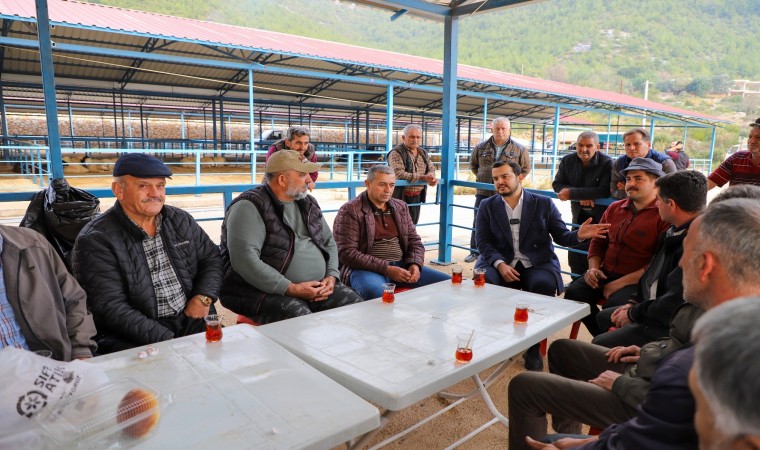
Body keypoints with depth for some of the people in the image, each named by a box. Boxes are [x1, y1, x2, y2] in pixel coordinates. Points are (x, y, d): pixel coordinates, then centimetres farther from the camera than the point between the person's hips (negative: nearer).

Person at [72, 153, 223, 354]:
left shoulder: (181, 220, 10)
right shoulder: (96, 240, -7)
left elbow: (211, 258, 19)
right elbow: (111, 307, -13)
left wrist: (204, 297, -1)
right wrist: (166, 341, -21)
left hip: (193, 322, 5)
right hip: (134, 340, -4)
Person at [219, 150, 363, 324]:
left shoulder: (308, 204, 14)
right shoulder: (250, 207, -10)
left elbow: (329, 241, 20)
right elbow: (245, 260, -21)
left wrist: (331, 276, 1)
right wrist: (291, 289, -21)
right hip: (267, 291, -7)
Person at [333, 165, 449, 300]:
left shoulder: (400, 207, 14)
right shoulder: (350, 211, -6)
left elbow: (414, 241, 17)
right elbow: (347, 253, -13)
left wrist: (415, 264, -5)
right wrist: (386, 269, -19)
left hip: (401, 266, 6)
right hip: (366, 269, -6)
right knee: (376, 292, -40)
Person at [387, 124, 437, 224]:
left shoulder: (423, 153, 12)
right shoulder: (396, 153, -12)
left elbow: (431, 169, 13)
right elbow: (398, 174, -24)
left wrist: (431, 177, -14)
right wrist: (422, 177, -26)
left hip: (418, 196, 7)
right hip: (401, 197, -7)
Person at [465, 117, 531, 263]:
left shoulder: (519, 149, -1)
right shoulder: (481, 147, 5)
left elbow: (526, 168, 10)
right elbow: (473, 165, 19)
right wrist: (482, 177, 9)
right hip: (483, 192, 2)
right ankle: (474, 251, 20)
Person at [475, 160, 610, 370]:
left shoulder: (543, 204, 5)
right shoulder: (487, 206, 7)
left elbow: (561, 236, 5)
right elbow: (483, 242, 0)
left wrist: (579, 235, -18)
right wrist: (500, 264, -18)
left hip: (537, 265, 0)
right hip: (500, 264, 1)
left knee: (544, 284, -33)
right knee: (484, 281, -31)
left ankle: (533, 346, -15)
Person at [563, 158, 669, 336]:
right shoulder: (614, 209, 15)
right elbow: (598, 242, 23)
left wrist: (621, 283, -17)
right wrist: (593, 268, 3)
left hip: (637, 281, -6)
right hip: (605, 274, 6)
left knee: (616, 304, -33)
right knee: (573, 292, -18)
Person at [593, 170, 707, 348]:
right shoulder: (678, 232, 3)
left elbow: (673, 305, -29)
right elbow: (653, 275, 15)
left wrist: (633, 314, -14)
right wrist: (634, 303, 7)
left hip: (669, 326, -10)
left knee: (599, 344, -15)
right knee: (603, 317, 20)